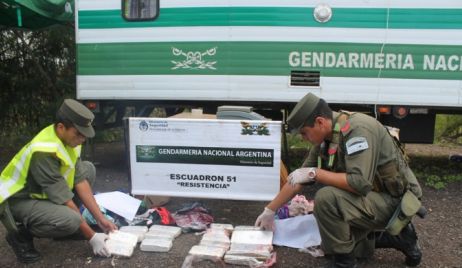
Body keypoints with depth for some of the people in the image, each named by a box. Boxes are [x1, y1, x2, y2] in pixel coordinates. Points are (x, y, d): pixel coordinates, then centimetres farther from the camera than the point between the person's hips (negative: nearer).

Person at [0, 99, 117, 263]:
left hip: (41, 192, 9)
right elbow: (63, 198, -29)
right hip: (19, 200, -9)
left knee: (88, 170, 0)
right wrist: (91, 237, -23)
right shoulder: (43, 151, -33)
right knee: (71, 220, -32)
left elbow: (80, 180, -8)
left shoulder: (67, 137, -9)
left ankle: (67, 225, 7)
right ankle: (20, 235, -3)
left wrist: (101, 219, -12)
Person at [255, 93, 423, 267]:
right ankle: (397, 236, 20)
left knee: (326, 198, -30)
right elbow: (298, 180, 7)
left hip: (393, 200, -9)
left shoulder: (358, 129, -27)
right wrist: (270, 211, 11)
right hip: (372, 197, 9)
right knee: (331, 245, 17)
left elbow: (360, 183, -35)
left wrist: (315, 173, -27)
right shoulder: (325, 139, 0)